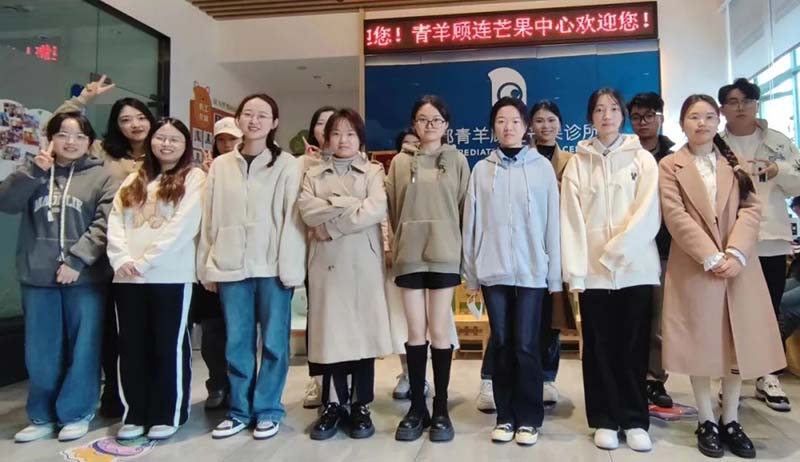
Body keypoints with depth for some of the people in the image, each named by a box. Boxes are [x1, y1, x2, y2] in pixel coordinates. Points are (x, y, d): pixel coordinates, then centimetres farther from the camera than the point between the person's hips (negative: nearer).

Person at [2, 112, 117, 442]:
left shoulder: (101, 177, 2)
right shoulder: (33, 173, 12)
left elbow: (104, 224, -8)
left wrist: (77, 259, -16)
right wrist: (35, 170, -10)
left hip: (84, 277, -3)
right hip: (37, 277, 3)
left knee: (82, 348, 4)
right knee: (40, 352, 11)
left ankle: (75, 414, 19)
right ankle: (42, 416, 26)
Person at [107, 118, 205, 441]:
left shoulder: (194, 178, 2)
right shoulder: (134, 180, 18)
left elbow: (183, 226, -10)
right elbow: (115, 222, 9)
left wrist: (144, 261, -14)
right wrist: (122, 259, -9)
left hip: (171, 276, -5)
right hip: (127, 278, 5)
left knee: (169, 346, 3)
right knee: (131, 347, 10)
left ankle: (168, 414, 15)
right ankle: (135, 413, 23)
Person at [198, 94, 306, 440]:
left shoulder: (287, 165, 2)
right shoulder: (220, 165, 13)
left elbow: (293, 219, -4)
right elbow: (209, 219, 12)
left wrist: (290, 266, -10)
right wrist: (206, 266, 8)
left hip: (273, 267, -3)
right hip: (231, 267, 3)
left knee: (274, 341, 4)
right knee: (237, 343, 10)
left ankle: (267, 410, 19)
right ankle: (239, 410, 24)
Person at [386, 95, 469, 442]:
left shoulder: (457, 160, 6)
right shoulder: (400, 162, 8)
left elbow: (465, 208, 5)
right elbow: (391, 209, 9)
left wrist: (461, 248, 3)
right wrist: (397, 245, 7)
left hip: (444, 254, -1)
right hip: (409, 255, 1)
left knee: (439, 331, 2)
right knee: (415, 332, 6)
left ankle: (441, 408, 15)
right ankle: (417, 406, 18)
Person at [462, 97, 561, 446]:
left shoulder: (542, 166, 3)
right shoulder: (482, 169, 7)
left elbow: (552, 222, 3)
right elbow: (471, 224, 6)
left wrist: (555, 275, 1)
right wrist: (470, 275, 5)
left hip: (532, 270, -1)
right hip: (493, 271, 2)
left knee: (526, 345, 2)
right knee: (501, 344, 8)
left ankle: (529, 417, 17)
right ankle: (505, 415, 21)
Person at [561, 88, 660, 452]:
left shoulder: (642, 159, 6)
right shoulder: (578, 163, 7)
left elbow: (648, 215, -4)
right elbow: (571, 219, -1)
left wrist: (615, 251, -13)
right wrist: (574, 271, -8)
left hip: (635, 268, 0)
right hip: (593, 270, 1)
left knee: (633, 346, 6)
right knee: (600, 347, 6)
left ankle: (635, 420, 18)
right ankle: (605, 420, 18)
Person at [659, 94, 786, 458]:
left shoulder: (735, 163, 13)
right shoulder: (670, 166, 3)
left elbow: (751, 209, 2)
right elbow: (675, 216, -8)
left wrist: (736, 254, -14)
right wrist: (710, 257, -17)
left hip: (738, 266, 3)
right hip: (694, 267, -3)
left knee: (740, 342, 6)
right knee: (700, 344, 2)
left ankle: (731, 421, 20)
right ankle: (706, 422, 15)